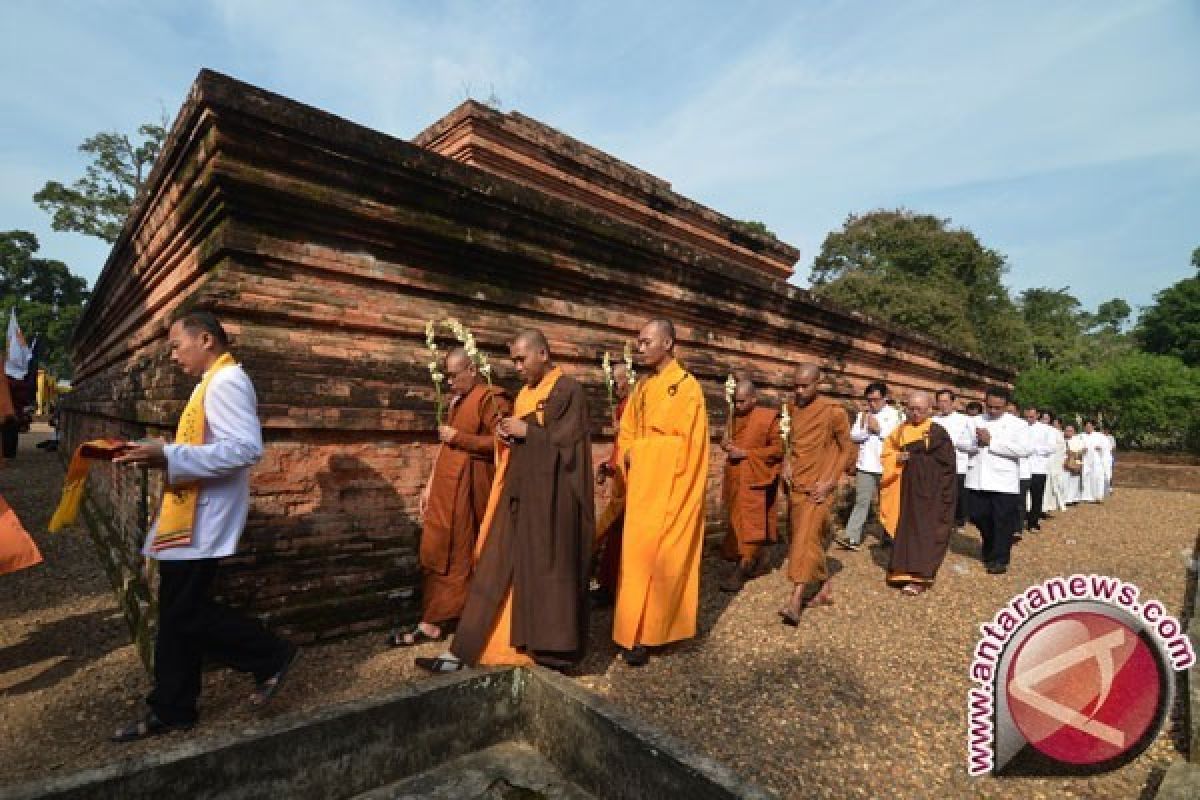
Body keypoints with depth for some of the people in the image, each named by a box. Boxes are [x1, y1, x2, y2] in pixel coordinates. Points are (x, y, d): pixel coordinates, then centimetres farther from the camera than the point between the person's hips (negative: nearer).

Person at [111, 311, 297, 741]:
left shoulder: (226, 381, -16)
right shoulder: (213, 383, 16)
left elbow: (245, 449, -28)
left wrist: (168, 455, -26)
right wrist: (162, 456, 8)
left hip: (201, 521, -10)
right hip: (187, 518, 10)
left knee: (187, 614, -2)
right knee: (175, 614, 15)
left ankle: (272, 656, 14)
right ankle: (170, 710, 28)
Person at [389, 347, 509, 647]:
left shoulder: (491, 399, -8)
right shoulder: (457, 401, 18)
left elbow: (498, 444, -18)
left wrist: (457, 437, -12)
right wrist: (429, 486, 17)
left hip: (467, 487, -8)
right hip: (445, 487, 8)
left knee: (459, 554, 2)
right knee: (435, 553, 9)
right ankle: (432, 621, 17)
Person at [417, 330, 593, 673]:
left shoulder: (568, 390, -8)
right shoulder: (525, 392, 16)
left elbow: (568, 442, -15)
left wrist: (526, 431, -13)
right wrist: (509, 435, 0)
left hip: (549, 497, -8)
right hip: (519, 492, 8)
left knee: (547, 571, 2)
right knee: (498, 569, 8)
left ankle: (551, 648, 19)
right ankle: (463, 650, 13)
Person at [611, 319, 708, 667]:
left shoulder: (687, 387, -9)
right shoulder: (642, 388, 13)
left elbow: (685, 443, -14)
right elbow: (626, 434, 13)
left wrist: (640, 450, -10)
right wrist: (630, 456, -6)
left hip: (668, 489, -7)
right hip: (641, 486, 7)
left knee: (655, 558, -3)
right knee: (637, 555, 10)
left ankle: (646, 634, 7)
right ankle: (639, 625, 21)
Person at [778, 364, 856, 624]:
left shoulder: (833, 412, -11)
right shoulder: (792, 407, 5)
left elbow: (848, 449, -4)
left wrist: (830, 482, -11)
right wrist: (787, 462, 2)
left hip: (817, 488, -6)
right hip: (795, 486, 7)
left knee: (806, 537, -16)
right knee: (812, 538, 15)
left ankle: (796, 600, -18)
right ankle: (825, 588, 31)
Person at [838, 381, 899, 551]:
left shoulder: (893, 414, 0)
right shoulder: (862, 414, 11)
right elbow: (853, 436, 4)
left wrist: (879, 429, -10)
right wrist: (865, 430, -13)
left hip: (885, 466, -2)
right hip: (865, 466, 3)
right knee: (861, 501, 1)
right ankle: (852, 537, -2)